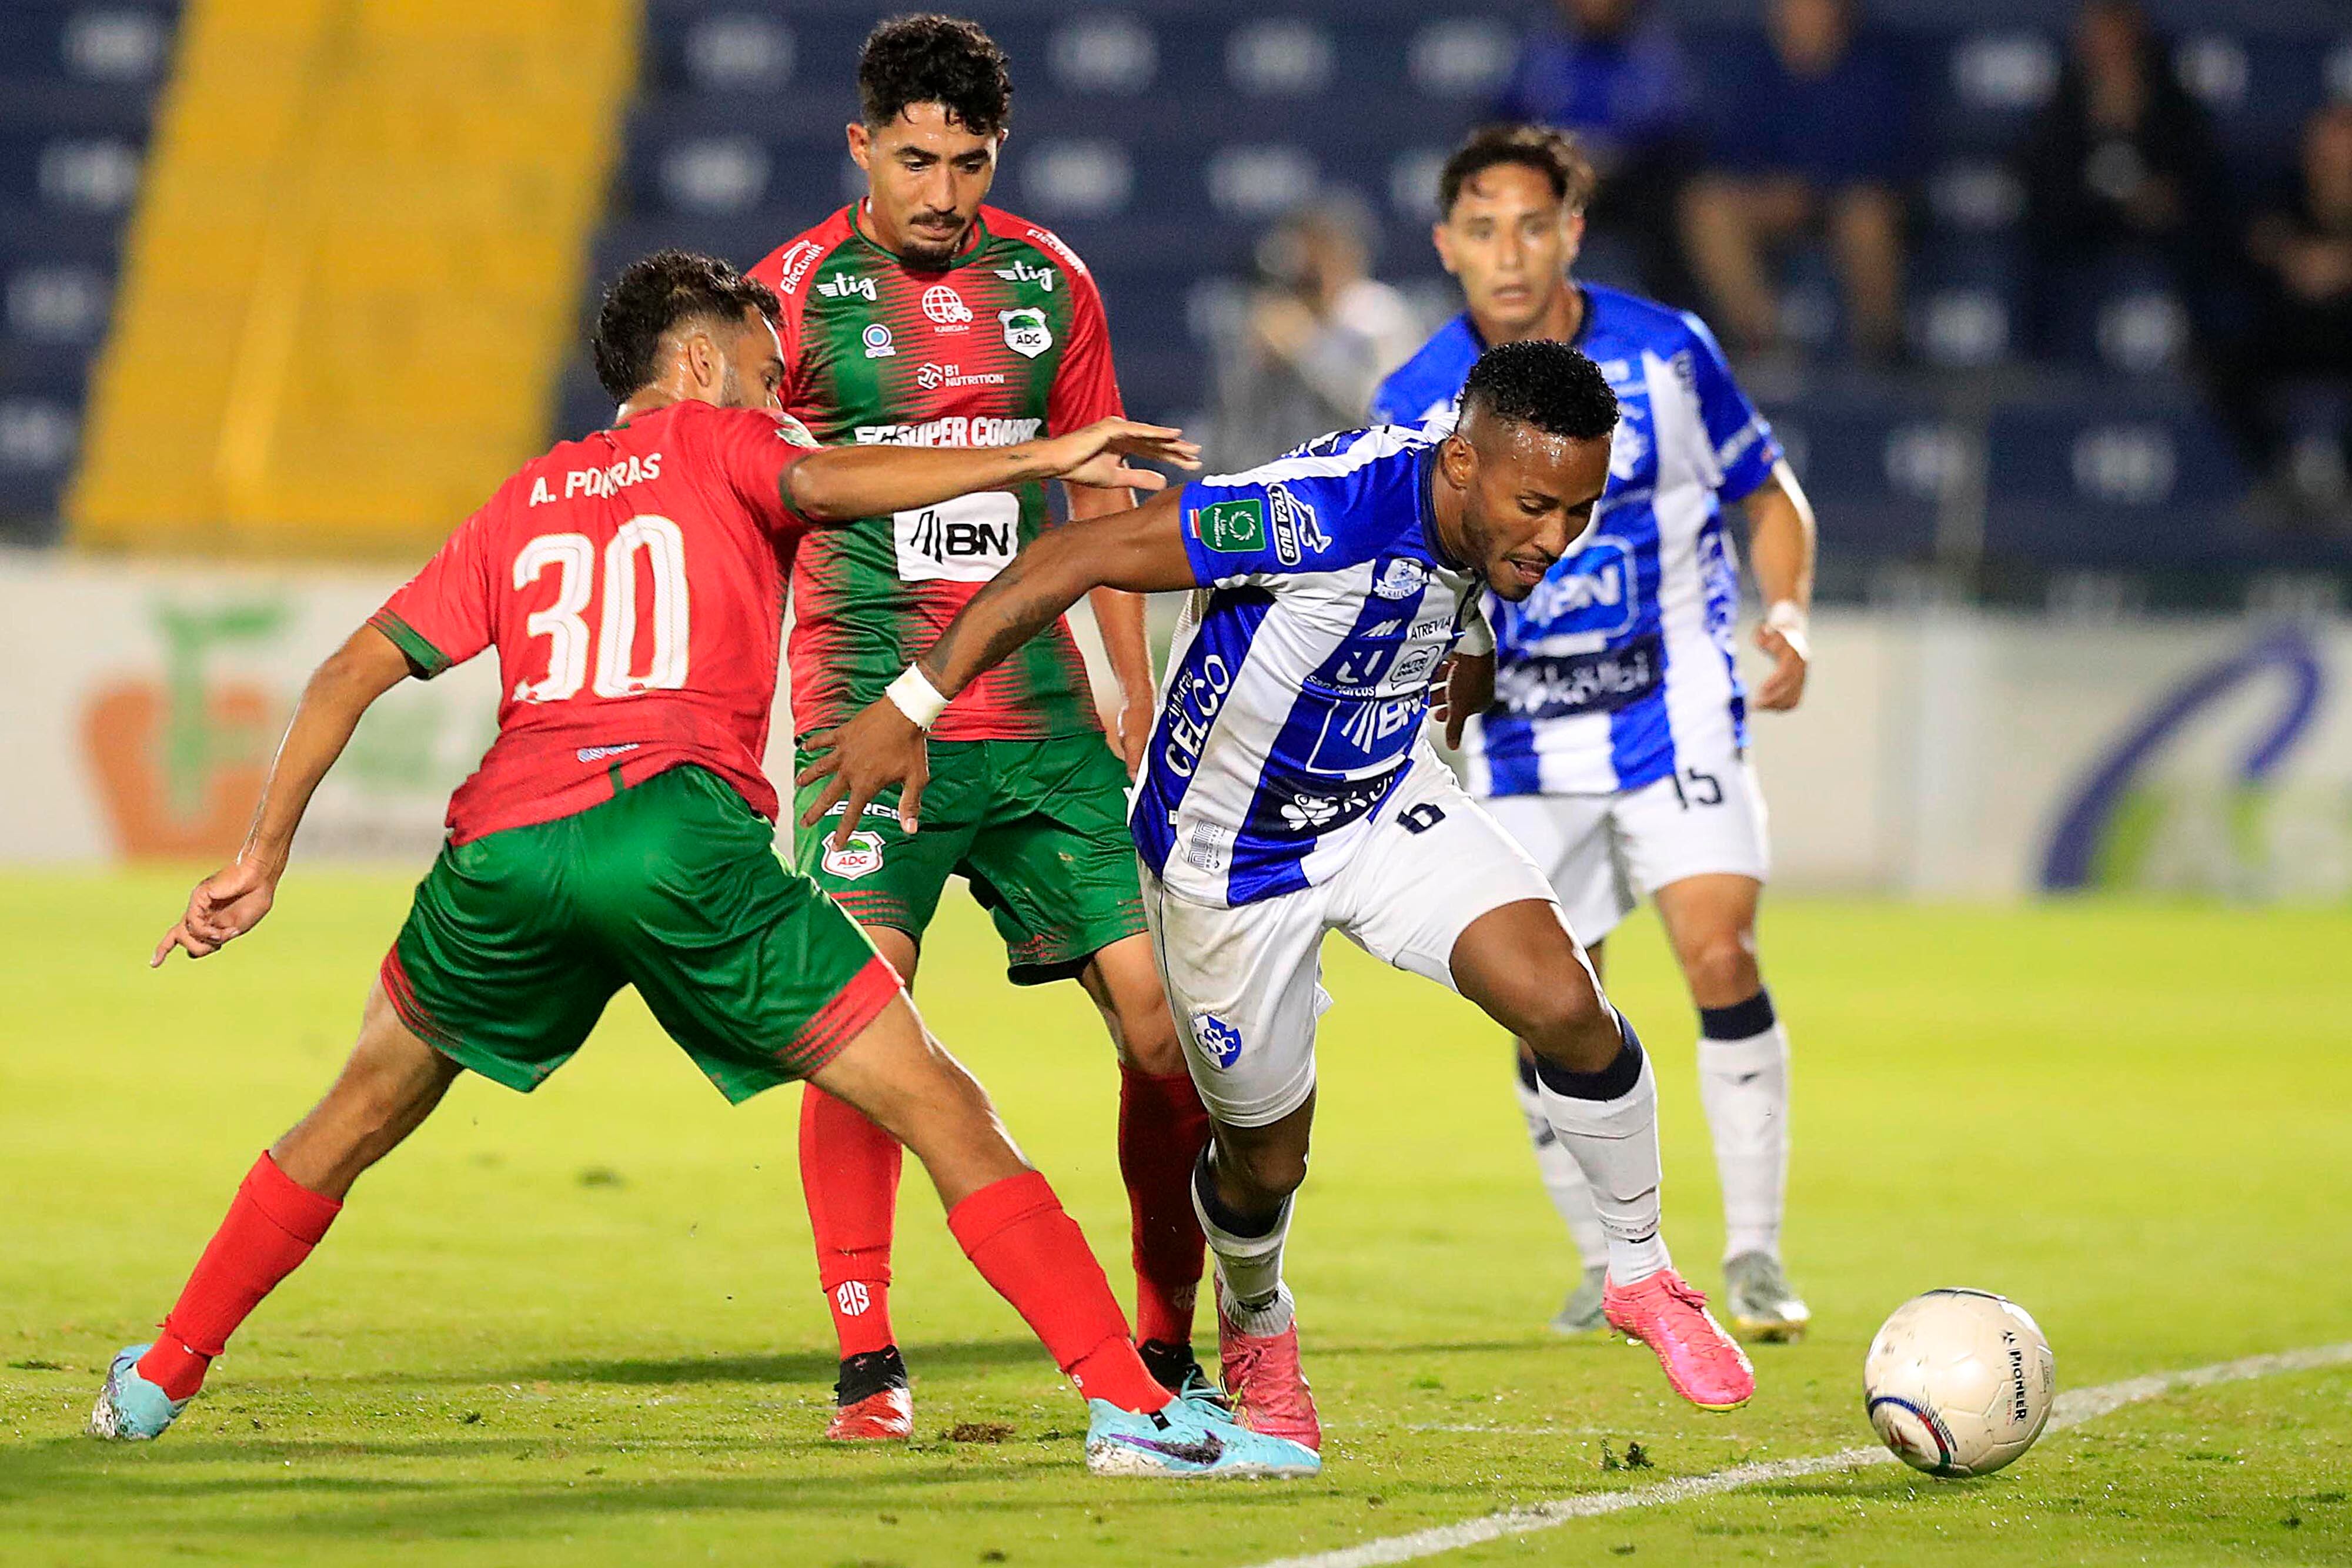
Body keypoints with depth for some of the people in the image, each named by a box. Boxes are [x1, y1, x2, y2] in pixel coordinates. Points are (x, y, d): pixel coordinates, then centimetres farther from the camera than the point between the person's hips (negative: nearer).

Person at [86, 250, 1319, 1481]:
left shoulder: (524, 500, 29)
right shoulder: (720, 443, 17)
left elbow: (355, 670, 22)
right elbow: (818, 484, -7)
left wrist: (261, 859, 23)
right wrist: (1035, 458, -11)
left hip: (500, 847, 5)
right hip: (675, 826, -5)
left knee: (366, 1109, 30)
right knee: (937, 1106, -2)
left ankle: (158, 1380, 37)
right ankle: (1129, 1406, -12)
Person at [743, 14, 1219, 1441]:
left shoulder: (1048, 282, 9)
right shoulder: (796, 292, -2)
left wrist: (1136, 697, 15)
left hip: (1042, 719, 4)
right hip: (872, 713, -4)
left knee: (1169, 1022, -1)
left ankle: (1169, 1348, 15)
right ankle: (867, 1364, -11)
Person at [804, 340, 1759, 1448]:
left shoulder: (1499, 535, -13)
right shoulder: (1330, 512, -36)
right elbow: (1078, 557, -32)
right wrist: (912, 705, -31)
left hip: (1383, 806, 5)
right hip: (1232, 855, -5)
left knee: (1563, 1002, -17)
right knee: (1267, 1157, 9)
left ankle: (1642, 1273, 5)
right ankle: (1255, 1326, 44)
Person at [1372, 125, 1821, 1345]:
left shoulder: (1666, 351, -2)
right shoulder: (1416, 404, -1)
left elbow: (1770, 498, 10)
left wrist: (1786, 614, -7)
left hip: (1671, 707, -1)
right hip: (1520, 738, 1)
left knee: (1720, 956, -17)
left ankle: (1754, 1253, -8)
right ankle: (1609, 1266, 17)